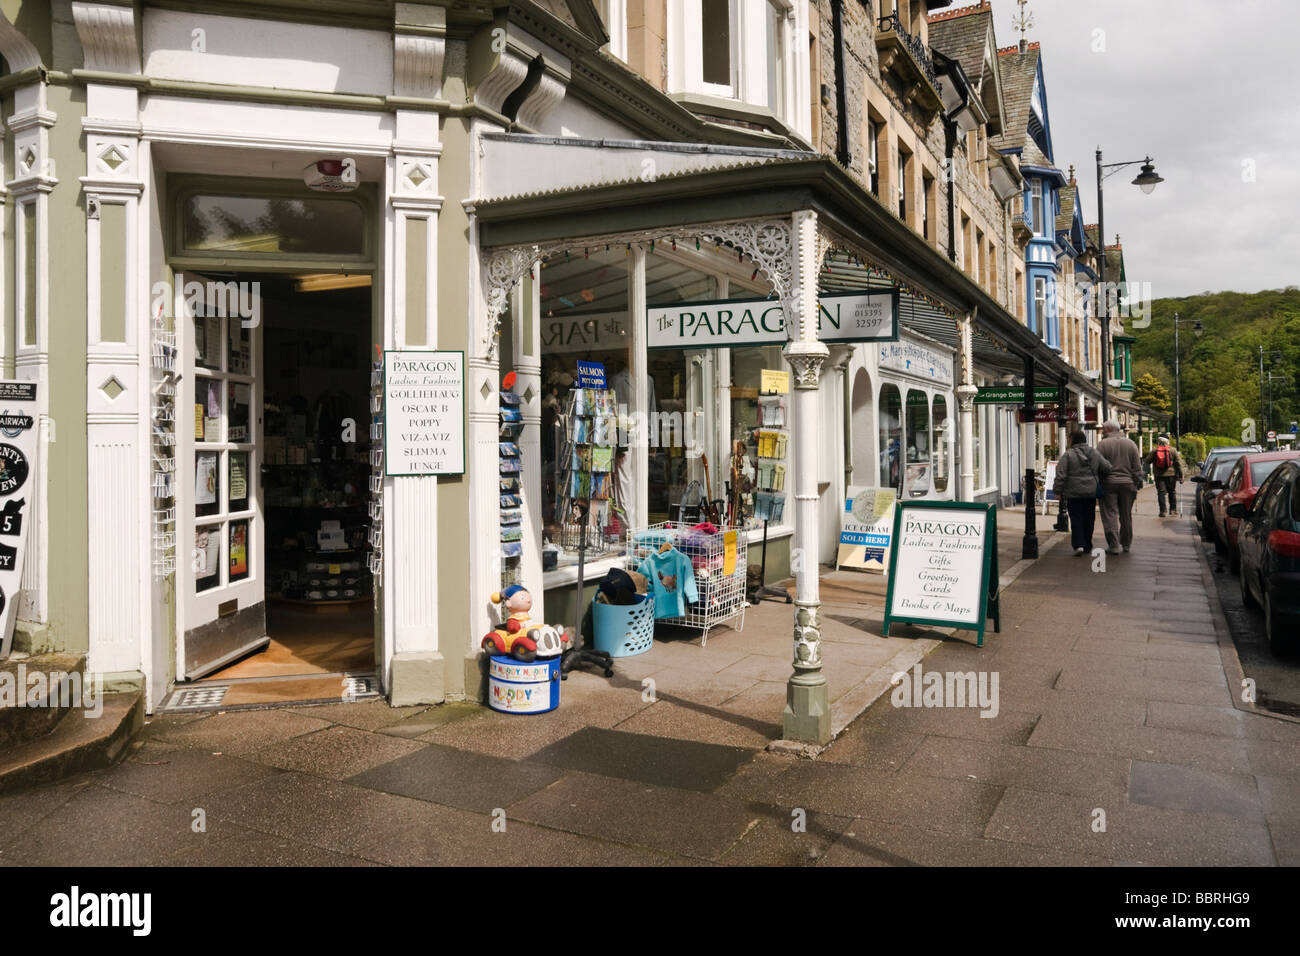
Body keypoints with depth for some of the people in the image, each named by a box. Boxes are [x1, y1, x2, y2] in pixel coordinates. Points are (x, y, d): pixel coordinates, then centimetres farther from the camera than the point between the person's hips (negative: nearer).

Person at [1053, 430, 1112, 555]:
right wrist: (1100, 481, 20)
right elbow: (1107, 468, 4)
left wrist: (1058, 491, -5)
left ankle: (1078, 545, -12)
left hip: (1074, 493, -4)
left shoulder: (1068, 455, -9)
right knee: (1089, 519, 12)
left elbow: (1061, 475, -12)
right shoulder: (1095, 453, 5)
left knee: (1076, 518, 1)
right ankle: (1087, 546, 19)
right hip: (1091, 492, 4)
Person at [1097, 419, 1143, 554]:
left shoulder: (1102, 444, -4)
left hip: (1109, 483, -4)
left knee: (1110, 515, 0)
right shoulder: (1130, 443, 8)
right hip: (1127, 483, 4)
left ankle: (1113, 545, -5)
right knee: (1126, 515, 14)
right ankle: (1126, 544, 24)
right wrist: (1137, 486, 10)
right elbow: (1137, 468, 7)